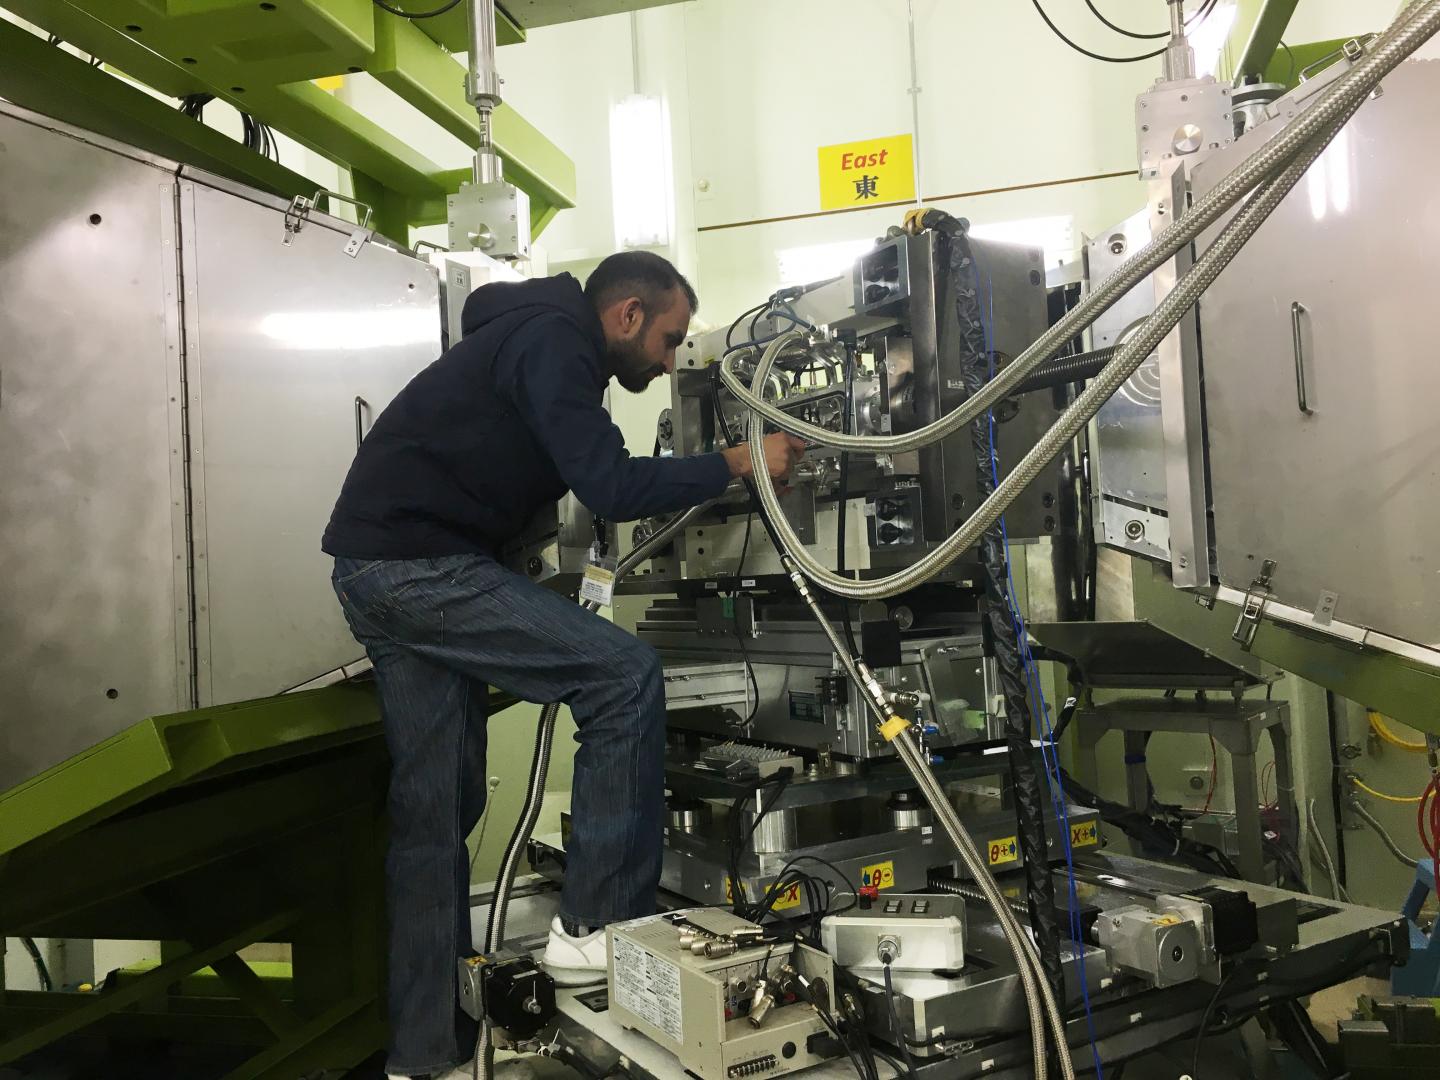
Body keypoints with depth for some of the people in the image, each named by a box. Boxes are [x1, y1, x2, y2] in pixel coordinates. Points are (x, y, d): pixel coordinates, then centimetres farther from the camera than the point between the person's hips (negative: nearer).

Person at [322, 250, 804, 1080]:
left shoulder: (543, 341, 20)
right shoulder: (554, 339, -10)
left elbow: (588, 483, 22)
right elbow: (609, 487, -20)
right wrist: (738, 463, -11)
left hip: (386, 565, 11)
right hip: (417, 563, -11)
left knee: (436, 807, 11)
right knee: (625, 673, -12)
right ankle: (598, 926, -4)